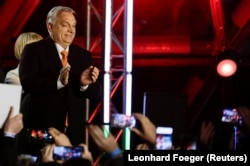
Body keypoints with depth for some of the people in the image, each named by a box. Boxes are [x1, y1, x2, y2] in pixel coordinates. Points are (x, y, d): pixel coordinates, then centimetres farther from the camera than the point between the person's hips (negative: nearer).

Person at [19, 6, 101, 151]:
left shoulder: (83, 55, 12)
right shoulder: (34, 50, 0)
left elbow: (96, 95, 8)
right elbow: (28, 83, -15)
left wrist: (85, 84, -15)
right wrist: (58, 81, -29)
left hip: (74, 130, 4)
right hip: (41, 127, -4)